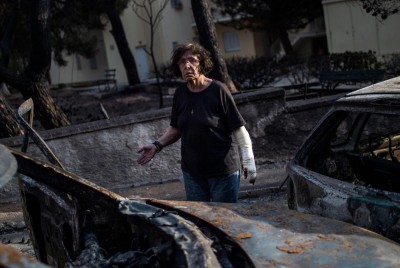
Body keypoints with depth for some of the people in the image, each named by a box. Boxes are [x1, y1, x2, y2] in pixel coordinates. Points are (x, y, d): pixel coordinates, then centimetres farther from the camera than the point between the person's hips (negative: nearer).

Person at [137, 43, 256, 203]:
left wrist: (248, 162, -13)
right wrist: (157, 145, -1)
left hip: (224, 171, -5)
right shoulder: (180, 93, 1)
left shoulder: (218, 91, -13)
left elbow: (238, 129, -11)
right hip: (192, 170, 5)